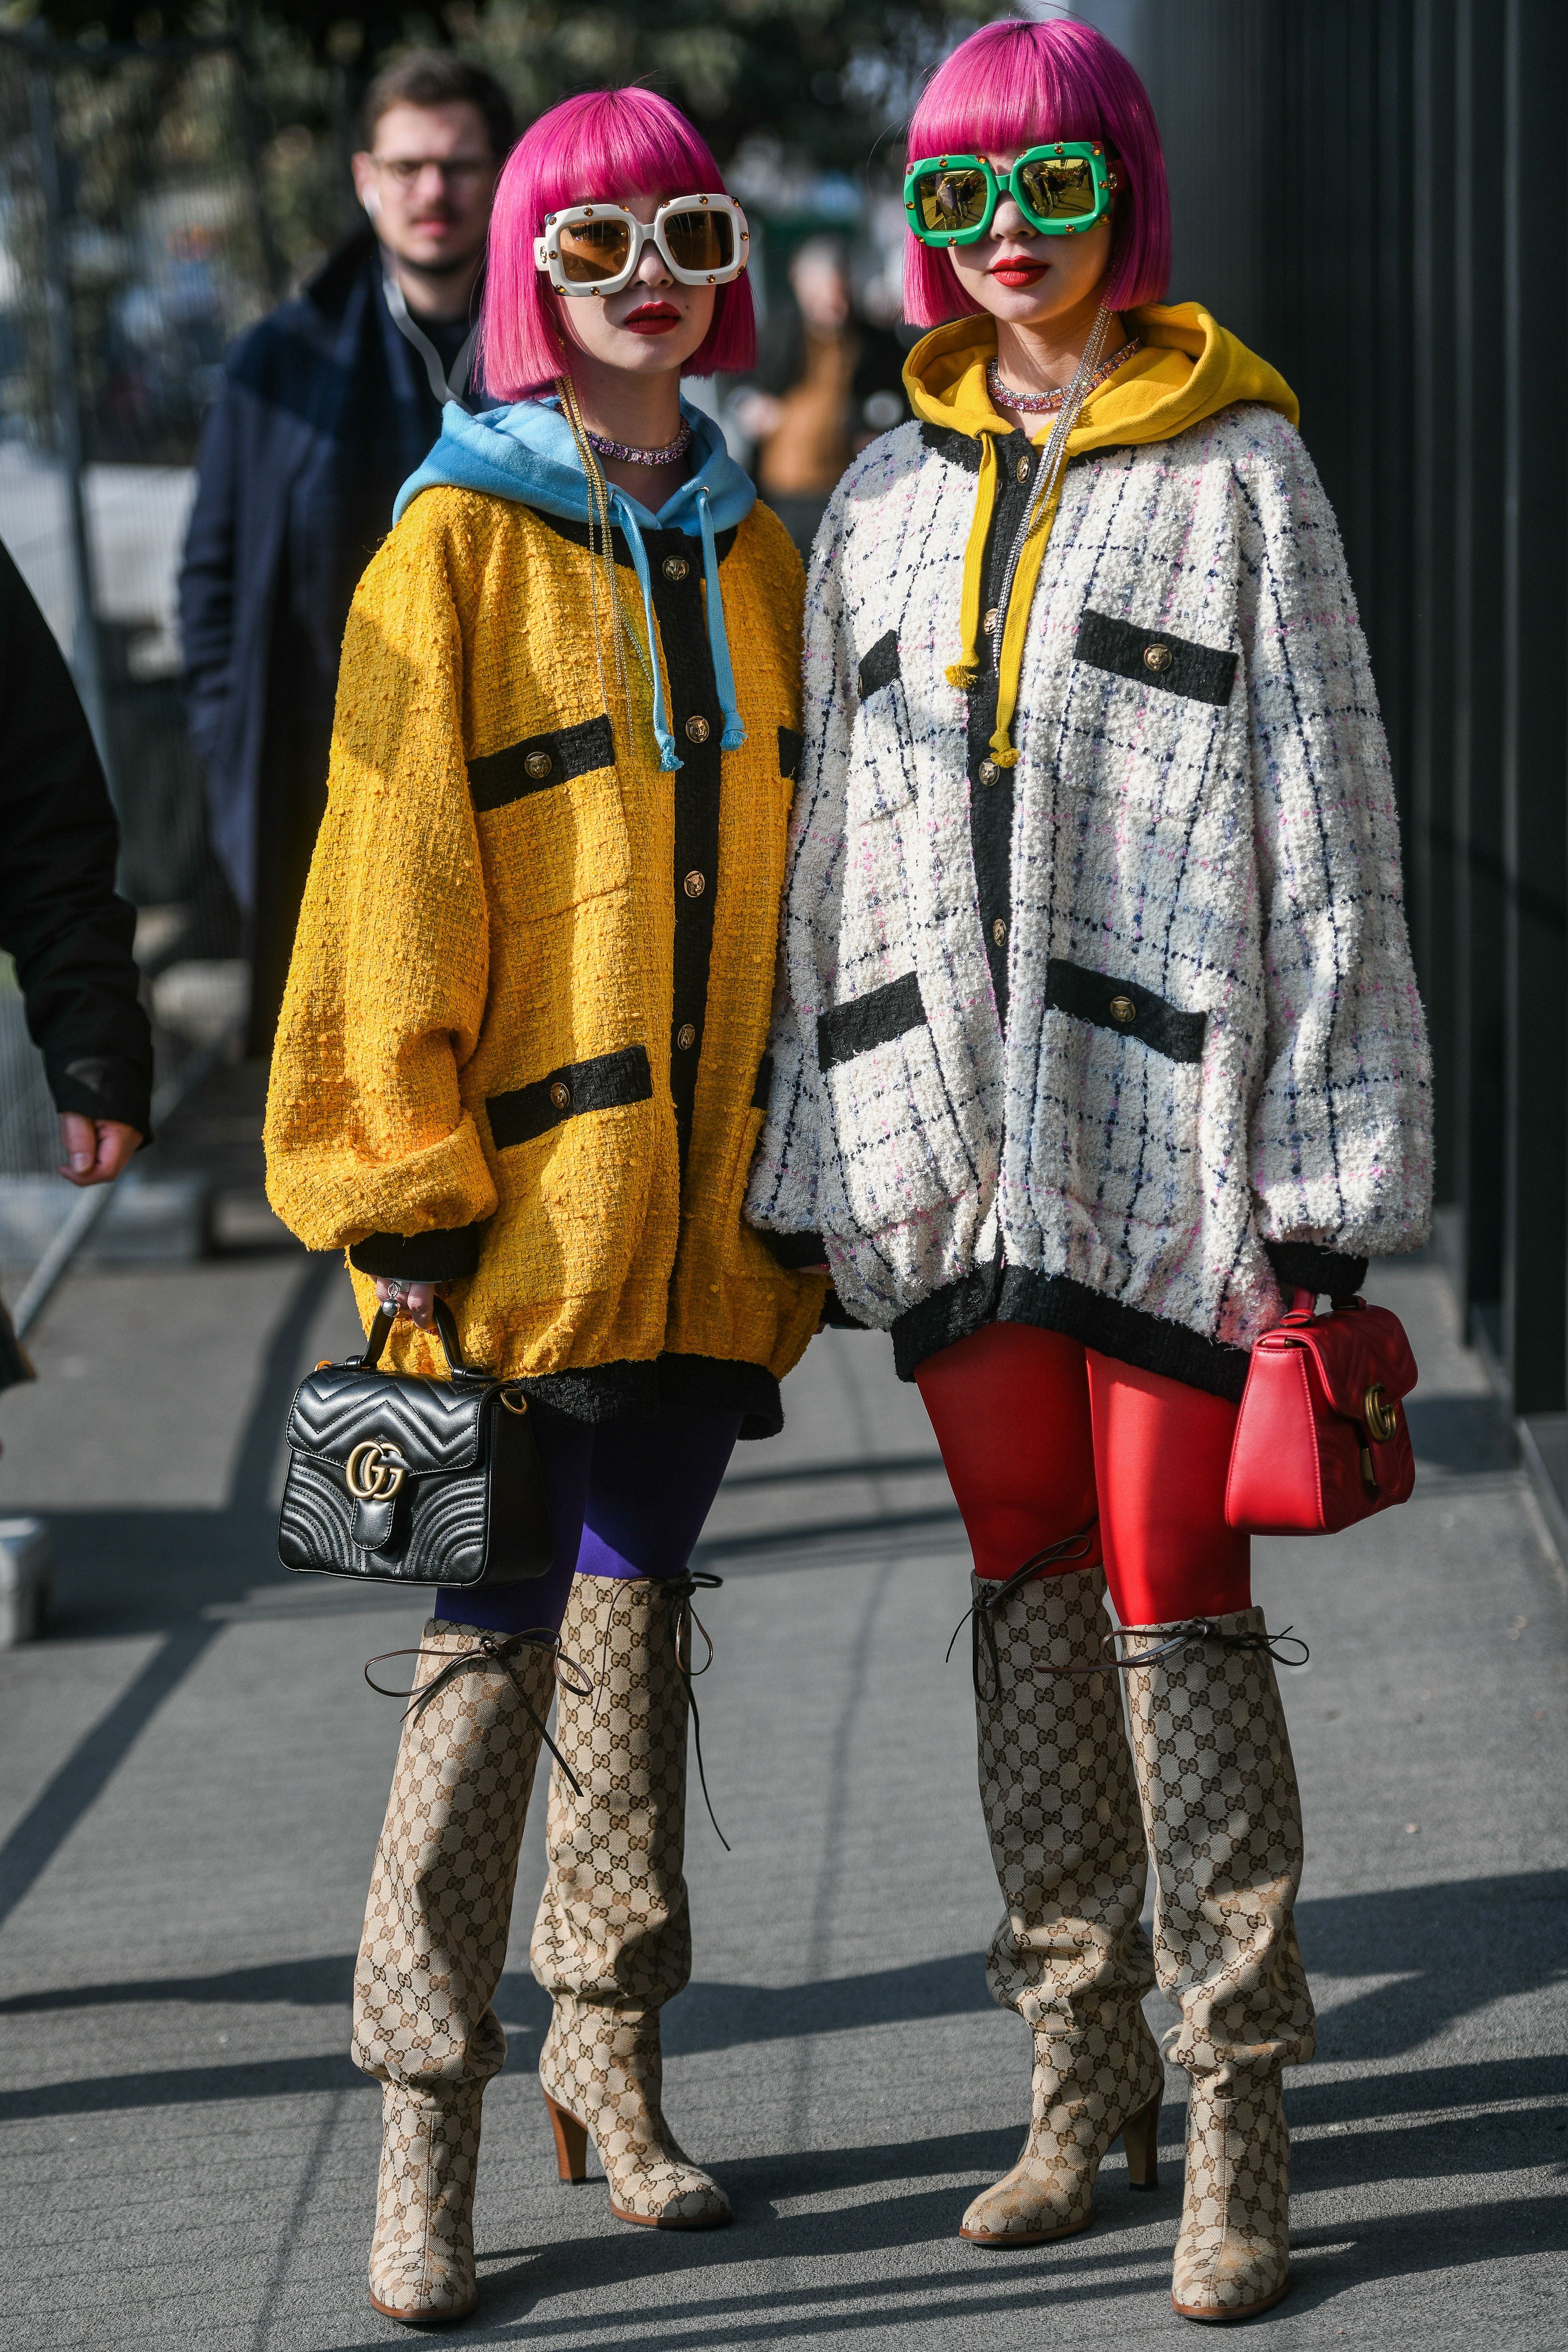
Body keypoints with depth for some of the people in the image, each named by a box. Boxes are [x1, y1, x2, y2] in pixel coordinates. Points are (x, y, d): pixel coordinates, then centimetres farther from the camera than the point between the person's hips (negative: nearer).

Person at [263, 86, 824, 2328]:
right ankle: (426, 2125, -2)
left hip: (706, 1199, 5)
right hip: (525, 1196, -5)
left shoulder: (752, 550, 13)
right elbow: (393, 879, -7)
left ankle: (611, 2057, 24)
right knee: (494, 1643, -6)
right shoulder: (458, 544, -4)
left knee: (640, 1612, 13)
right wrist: (406, 1188, -12)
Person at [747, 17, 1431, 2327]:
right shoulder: (886, 499, 13)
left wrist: (1323, 1173, -8)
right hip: (950, 1133, 5)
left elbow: (1324, 824, -4)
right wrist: (819, 1154, 11)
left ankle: (1237, 2117, 1)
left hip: (1166, 1118, -5)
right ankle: (1082, 2066, 20)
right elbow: (835, 845, 16)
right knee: (1025, 1590, 10)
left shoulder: (1236, 468, -1)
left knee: (1176, 1594, -5)